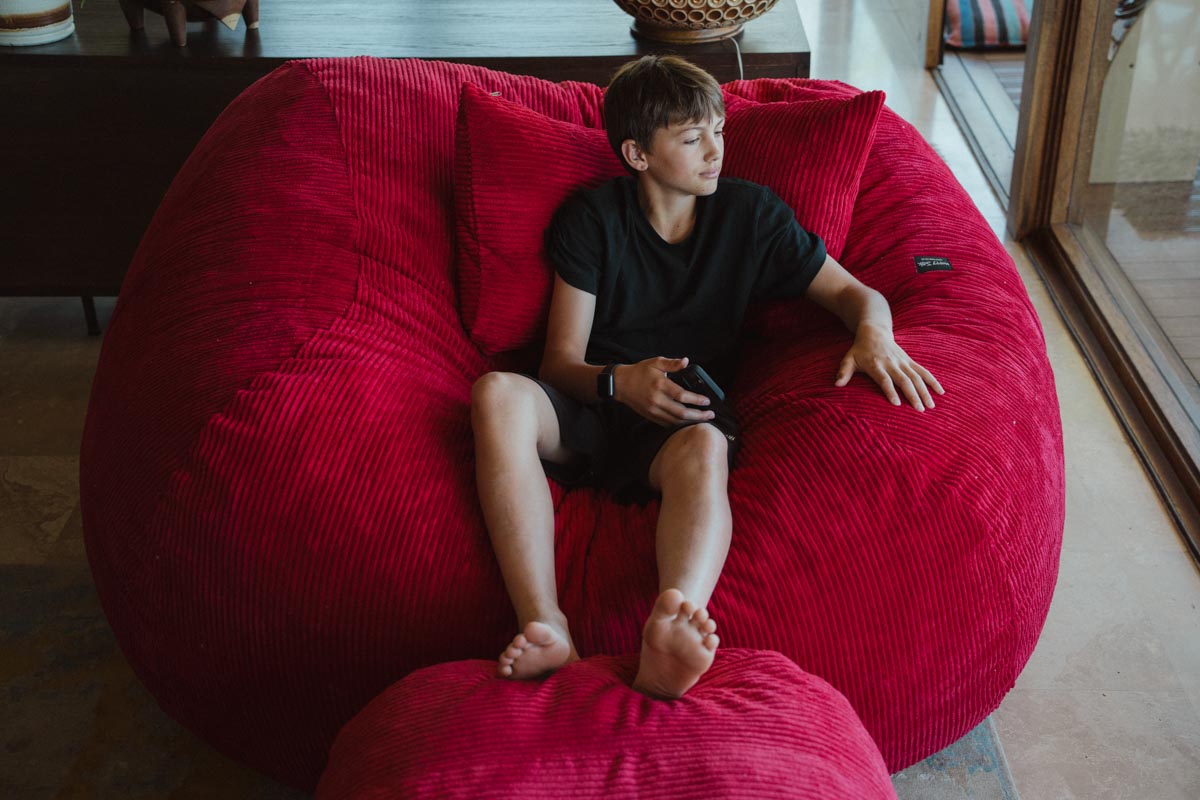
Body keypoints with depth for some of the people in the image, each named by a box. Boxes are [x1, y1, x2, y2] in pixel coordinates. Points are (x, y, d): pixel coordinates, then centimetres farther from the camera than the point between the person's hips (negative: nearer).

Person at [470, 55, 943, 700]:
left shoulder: (750, 213, 10)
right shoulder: (592, 219, 6)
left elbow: (853, 291, 11)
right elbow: (560, 361, 2)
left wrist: (873, 334, -14)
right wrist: (620, 381, -22)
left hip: (684, 420, 0)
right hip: (591, 405, 1)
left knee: (705, 449, -39)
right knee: (496, 393, -33)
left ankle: (670, 645, -68)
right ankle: (546, 629, -49)